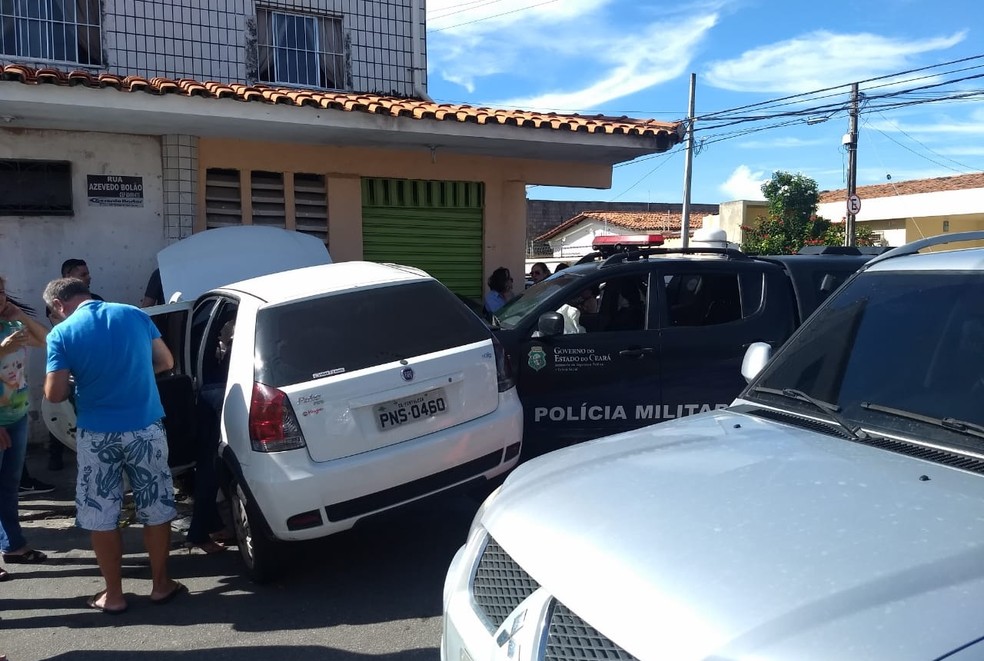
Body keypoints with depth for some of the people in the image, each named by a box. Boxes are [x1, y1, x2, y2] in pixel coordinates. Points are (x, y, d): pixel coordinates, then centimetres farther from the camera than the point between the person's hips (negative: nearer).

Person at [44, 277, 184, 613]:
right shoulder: (136, 315, 2)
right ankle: (161, 585, 23)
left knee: (100, 514, 12)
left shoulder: (62, 333, -7)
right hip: (146, 427, 2)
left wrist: (79, 381, 12)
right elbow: (166, 362, 10)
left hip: (97, 434, -2)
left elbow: (55, 393, -9)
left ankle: (114, 594, 21)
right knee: (156, 507, 13)